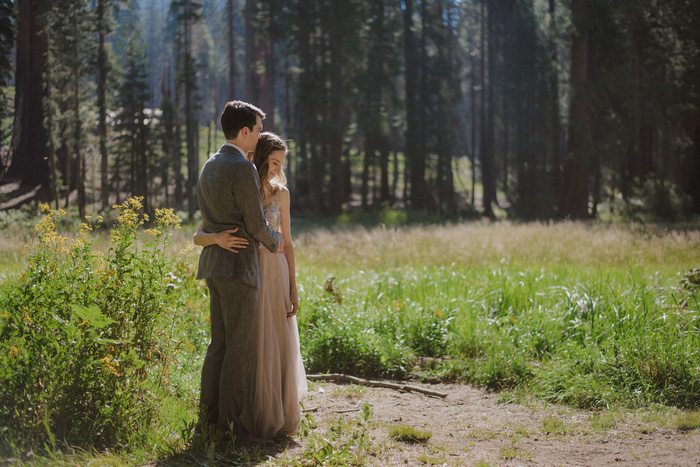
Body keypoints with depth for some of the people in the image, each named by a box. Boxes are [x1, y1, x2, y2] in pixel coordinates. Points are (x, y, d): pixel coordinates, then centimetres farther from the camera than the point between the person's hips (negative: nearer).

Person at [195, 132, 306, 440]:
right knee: (249, 348, -2)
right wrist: (217, 238, -29)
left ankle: (281, 418, 17)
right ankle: (252, 419, 10)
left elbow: (286, 242, 10)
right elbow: (198, 237, -6)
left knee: (280, 348, 4)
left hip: (275, 275, 3)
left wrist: (293, 288, 4)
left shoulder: (280, 193, 6)